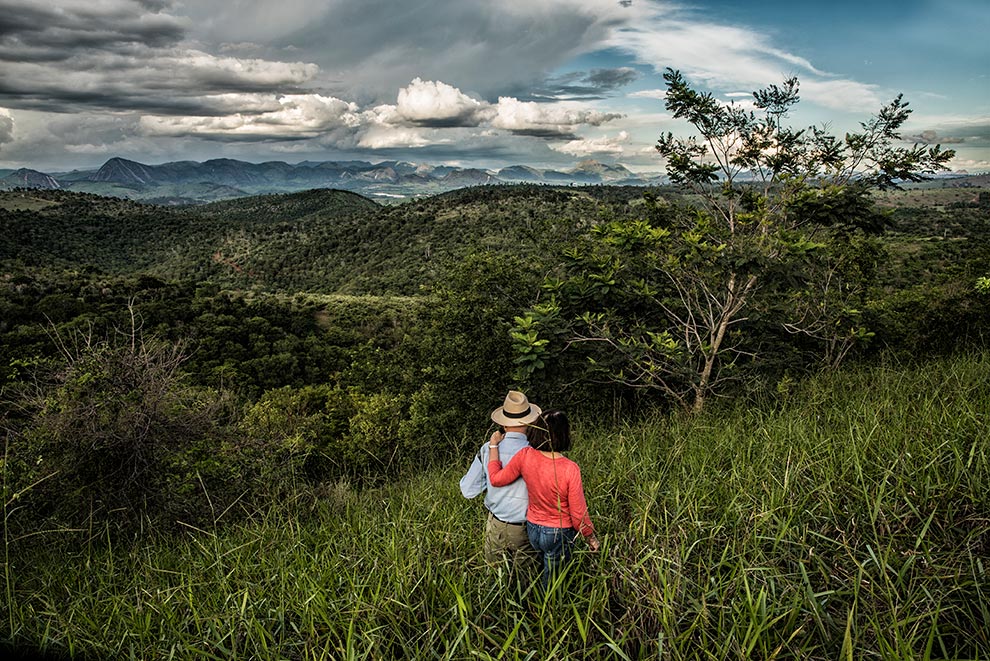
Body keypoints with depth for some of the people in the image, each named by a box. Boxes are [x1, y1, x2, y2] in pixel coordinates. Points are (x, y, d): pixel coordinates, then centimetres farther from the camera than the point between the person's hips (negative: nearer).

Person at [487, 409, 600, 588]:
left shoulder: (525, 456, -19)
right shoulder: (570, 469, -28)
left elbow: (496, 479, -4)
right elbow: (578, 513, -18)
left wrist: (494, 446, 6)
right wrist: (591, 537, 1)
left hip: (533, 529, 4)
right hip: (559, 534, -4)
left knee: (544, 572, 29)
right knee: (551, 585, 19)